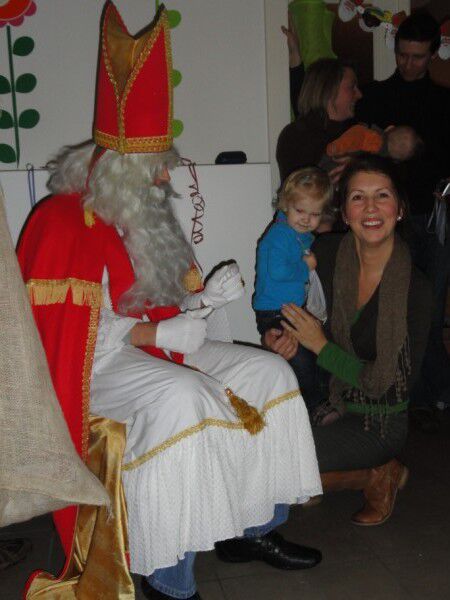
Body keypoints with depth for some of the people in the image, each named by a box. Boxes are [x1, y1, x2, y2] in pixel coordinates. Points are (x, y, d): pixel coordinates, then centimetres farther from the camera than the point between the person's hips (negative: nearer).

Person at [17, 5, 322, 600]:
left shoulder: (147, 218, 14)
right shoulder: (63, 223, -13)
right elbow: (67, 327, -18)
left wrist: (208, 297, -1)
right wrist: (155, 334, -20)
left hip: (156, 347, 9)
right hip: (98, 364, -9)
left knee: (269, 371, -1)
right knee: (180, 398, -37)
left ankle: (255, 529, 5)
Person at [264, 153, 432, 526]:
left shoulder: (415, 289, -20)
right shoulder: (328, 253, -9)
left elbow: (399, 384, -19)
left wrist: (321, 346, -20)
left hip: (378, 422, -6)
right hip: (328, 400, 6)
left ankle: (380, 476, 4)